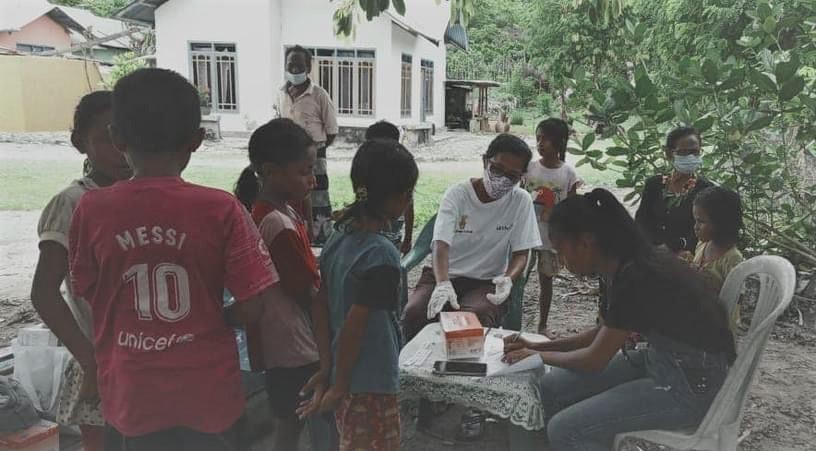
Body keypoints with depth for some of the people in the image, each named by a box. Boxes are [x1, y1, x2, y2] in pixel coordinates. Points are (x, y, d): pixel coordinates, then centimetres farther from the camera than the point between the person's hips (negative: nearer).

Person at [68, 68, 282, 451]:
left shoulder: (91, 210, -12)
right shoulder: (220, 209, -18)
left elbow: (87, 297, 0)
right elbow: (253, 307, -14)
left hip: (133, 394, 2)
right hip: (207, 393, -1)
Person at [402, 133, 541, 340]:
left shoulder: (521, 201, -4)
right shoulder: (457, 194, -8)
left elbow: (521, 254, -1)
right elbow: (441, 245, -19)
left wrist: (508, 279, -24)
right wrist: (442, 284, -38)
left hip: (487, 283, 0)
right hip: (445, 275, 1)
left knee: (474, 319, -33)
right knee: (413, 313, -27)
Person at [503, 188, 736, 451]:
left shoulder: (636, 277, -26)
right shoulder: (624, 266, 1)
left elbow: (595, 359, -17)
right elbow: (602, 335, 15)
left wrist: (539, 356, -1)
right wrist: (538, 346, 9)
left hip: (695, 382, -9)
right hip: (662, 360, 9)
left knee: (565, 429, -18)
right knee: (550, 388, 1)